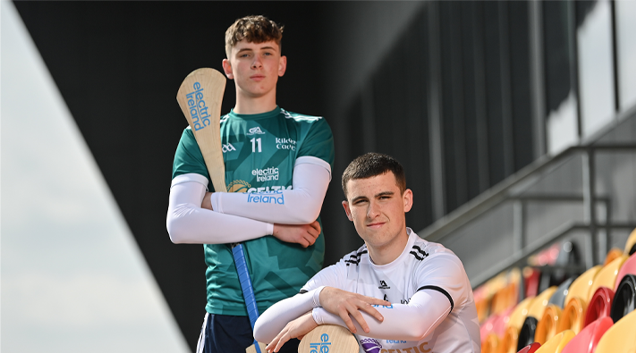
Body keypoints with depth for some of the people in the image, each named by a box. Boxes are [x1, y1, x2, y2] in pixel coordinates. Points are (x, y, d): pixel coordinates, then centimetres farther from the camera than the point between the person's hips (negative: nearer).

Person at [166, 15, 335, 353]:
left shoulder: (310, 130, 10)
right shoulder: (199, 139, 11)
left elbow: (305, 206, -7)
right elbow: (180, 224, -3)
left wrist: (215, 201, -3)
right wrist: (274, 227, -8)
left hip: (299, 309, -1)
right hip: (228, 310, 1)